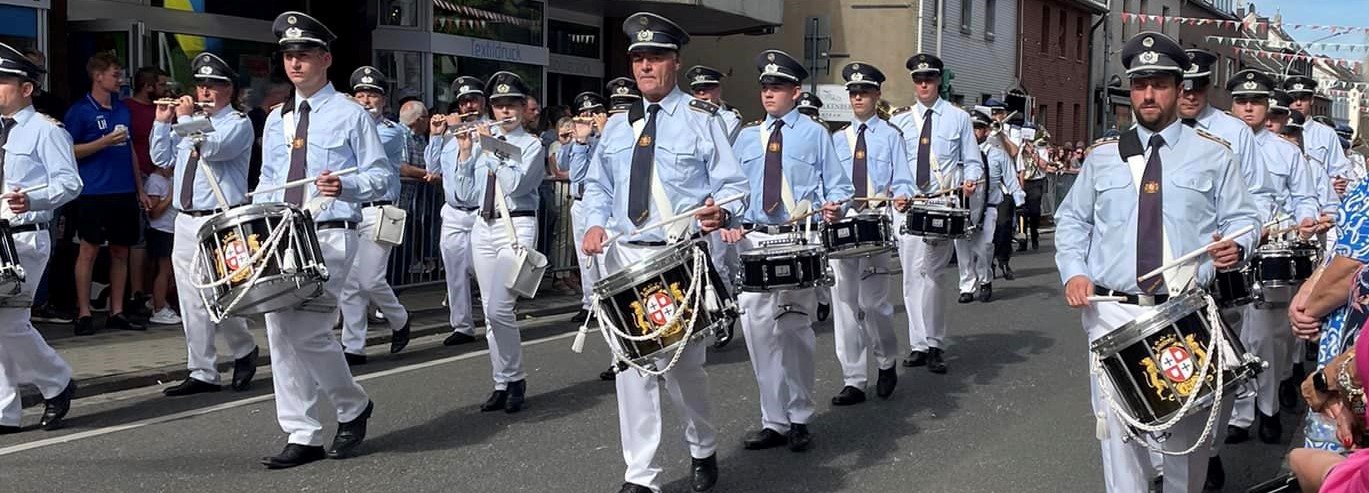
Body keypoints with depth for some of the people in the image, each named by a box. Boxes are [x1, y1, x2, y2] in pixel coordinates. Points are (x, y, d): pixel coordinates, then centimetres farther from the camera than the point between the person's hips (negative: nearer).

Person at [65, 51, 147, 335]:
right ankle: (84, 314, 1)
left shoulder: (122, 110, 15)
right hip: (94, 192, -6)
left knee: (120, 252, 8)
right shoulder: (80, 111, -4)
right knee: (89, 250, -4)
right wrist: (105, 141, -16)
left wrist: (139, 189, 17)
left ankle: (117, 312, 14)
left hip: (124, 192, 6)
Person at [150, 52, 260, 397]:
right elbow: (162, 159, 19)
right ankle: (201, 373, 12)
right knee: (191, 301, 6)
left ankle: (245, 351, 17)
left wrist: (186, 118, -11)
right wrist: (164, 122, 8)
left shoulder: (238, 123, -4)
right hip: (186, 222, 7)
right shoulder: (189, 121, 17)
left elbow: (212, 148, -21)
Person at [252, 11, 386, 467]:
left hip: (329, 236, -6)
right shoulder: (276, 120, 16)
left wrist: (345, 186, -20)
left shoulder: (350, 114, 0)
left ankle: (353, 407, 9)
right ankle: (302, 436, 10)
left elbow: (381, 176, -1)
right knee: (280, 332, 2)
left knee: (308, 330, -16)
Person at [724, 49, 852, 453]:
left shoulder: (815, 134, 6)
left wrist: (833, 206, -16)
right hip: (753, 241, 3)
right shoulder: (747, 138, 15)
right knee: (759, 331, 0)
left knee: (795, 328, 0)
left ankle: (799, 420, 12)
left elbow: (839, 186, 5)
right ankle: (774, 421, 9)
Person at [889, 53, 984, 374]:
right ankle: (922, 344, 10)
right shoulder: (899, 121, 13)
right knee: (912, 274, 3)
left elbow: (973, 162, 9)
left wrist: (970, 180, -13)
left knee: (925, 270, -16)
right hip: (908, 204, 3)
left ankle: (927, 344, -8)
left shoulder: (958, 118, 9)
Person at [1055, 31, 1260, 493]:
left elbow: (1242, 218, 7)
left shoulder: (1212, 154, 6)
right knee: (1117, 421, -1)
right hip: (1113, 311, 1)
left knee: (1190, 424, 5)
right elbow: (1072, 220, 16)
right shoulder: (1102, 156, 11)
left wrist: (1235, 245, -15)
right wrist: (1073, 271, 0)